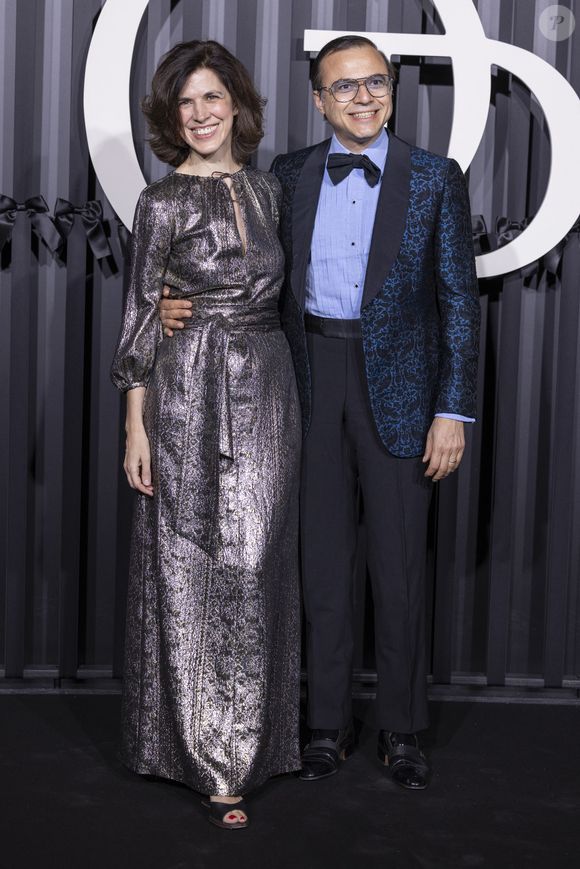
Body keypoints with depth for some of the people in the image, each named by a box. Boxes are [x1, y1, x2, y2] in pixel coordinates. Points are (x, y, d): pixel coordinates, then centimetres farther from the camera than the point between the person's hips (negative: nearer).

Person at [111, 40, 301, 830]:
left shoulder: (267, 189, 11)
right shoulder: (164, 201, -4)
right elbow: (140, 312, -5)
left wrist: (289, 393, 13)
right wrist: (135, 425, -9)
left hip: (269, 389, 5)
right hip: (191, 393, -5)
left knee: (256, 561, 8)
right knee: (193, 567, 0)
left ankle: (245, 731, 23)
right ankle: (209, 757, 10)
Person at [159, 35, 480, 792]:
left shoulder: (435, 178, -1)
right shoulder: (289, 176, 6)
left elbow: (459, 298, -3)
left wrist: (454, 411, -9)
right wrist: (183, 303, -6)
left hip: (396, 386, -2)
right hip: (312, 383, 2)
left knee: (399, 568, 5)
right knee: (322, 562, 9)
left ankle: (403, 731, 21)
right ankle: (328, 724, 23)